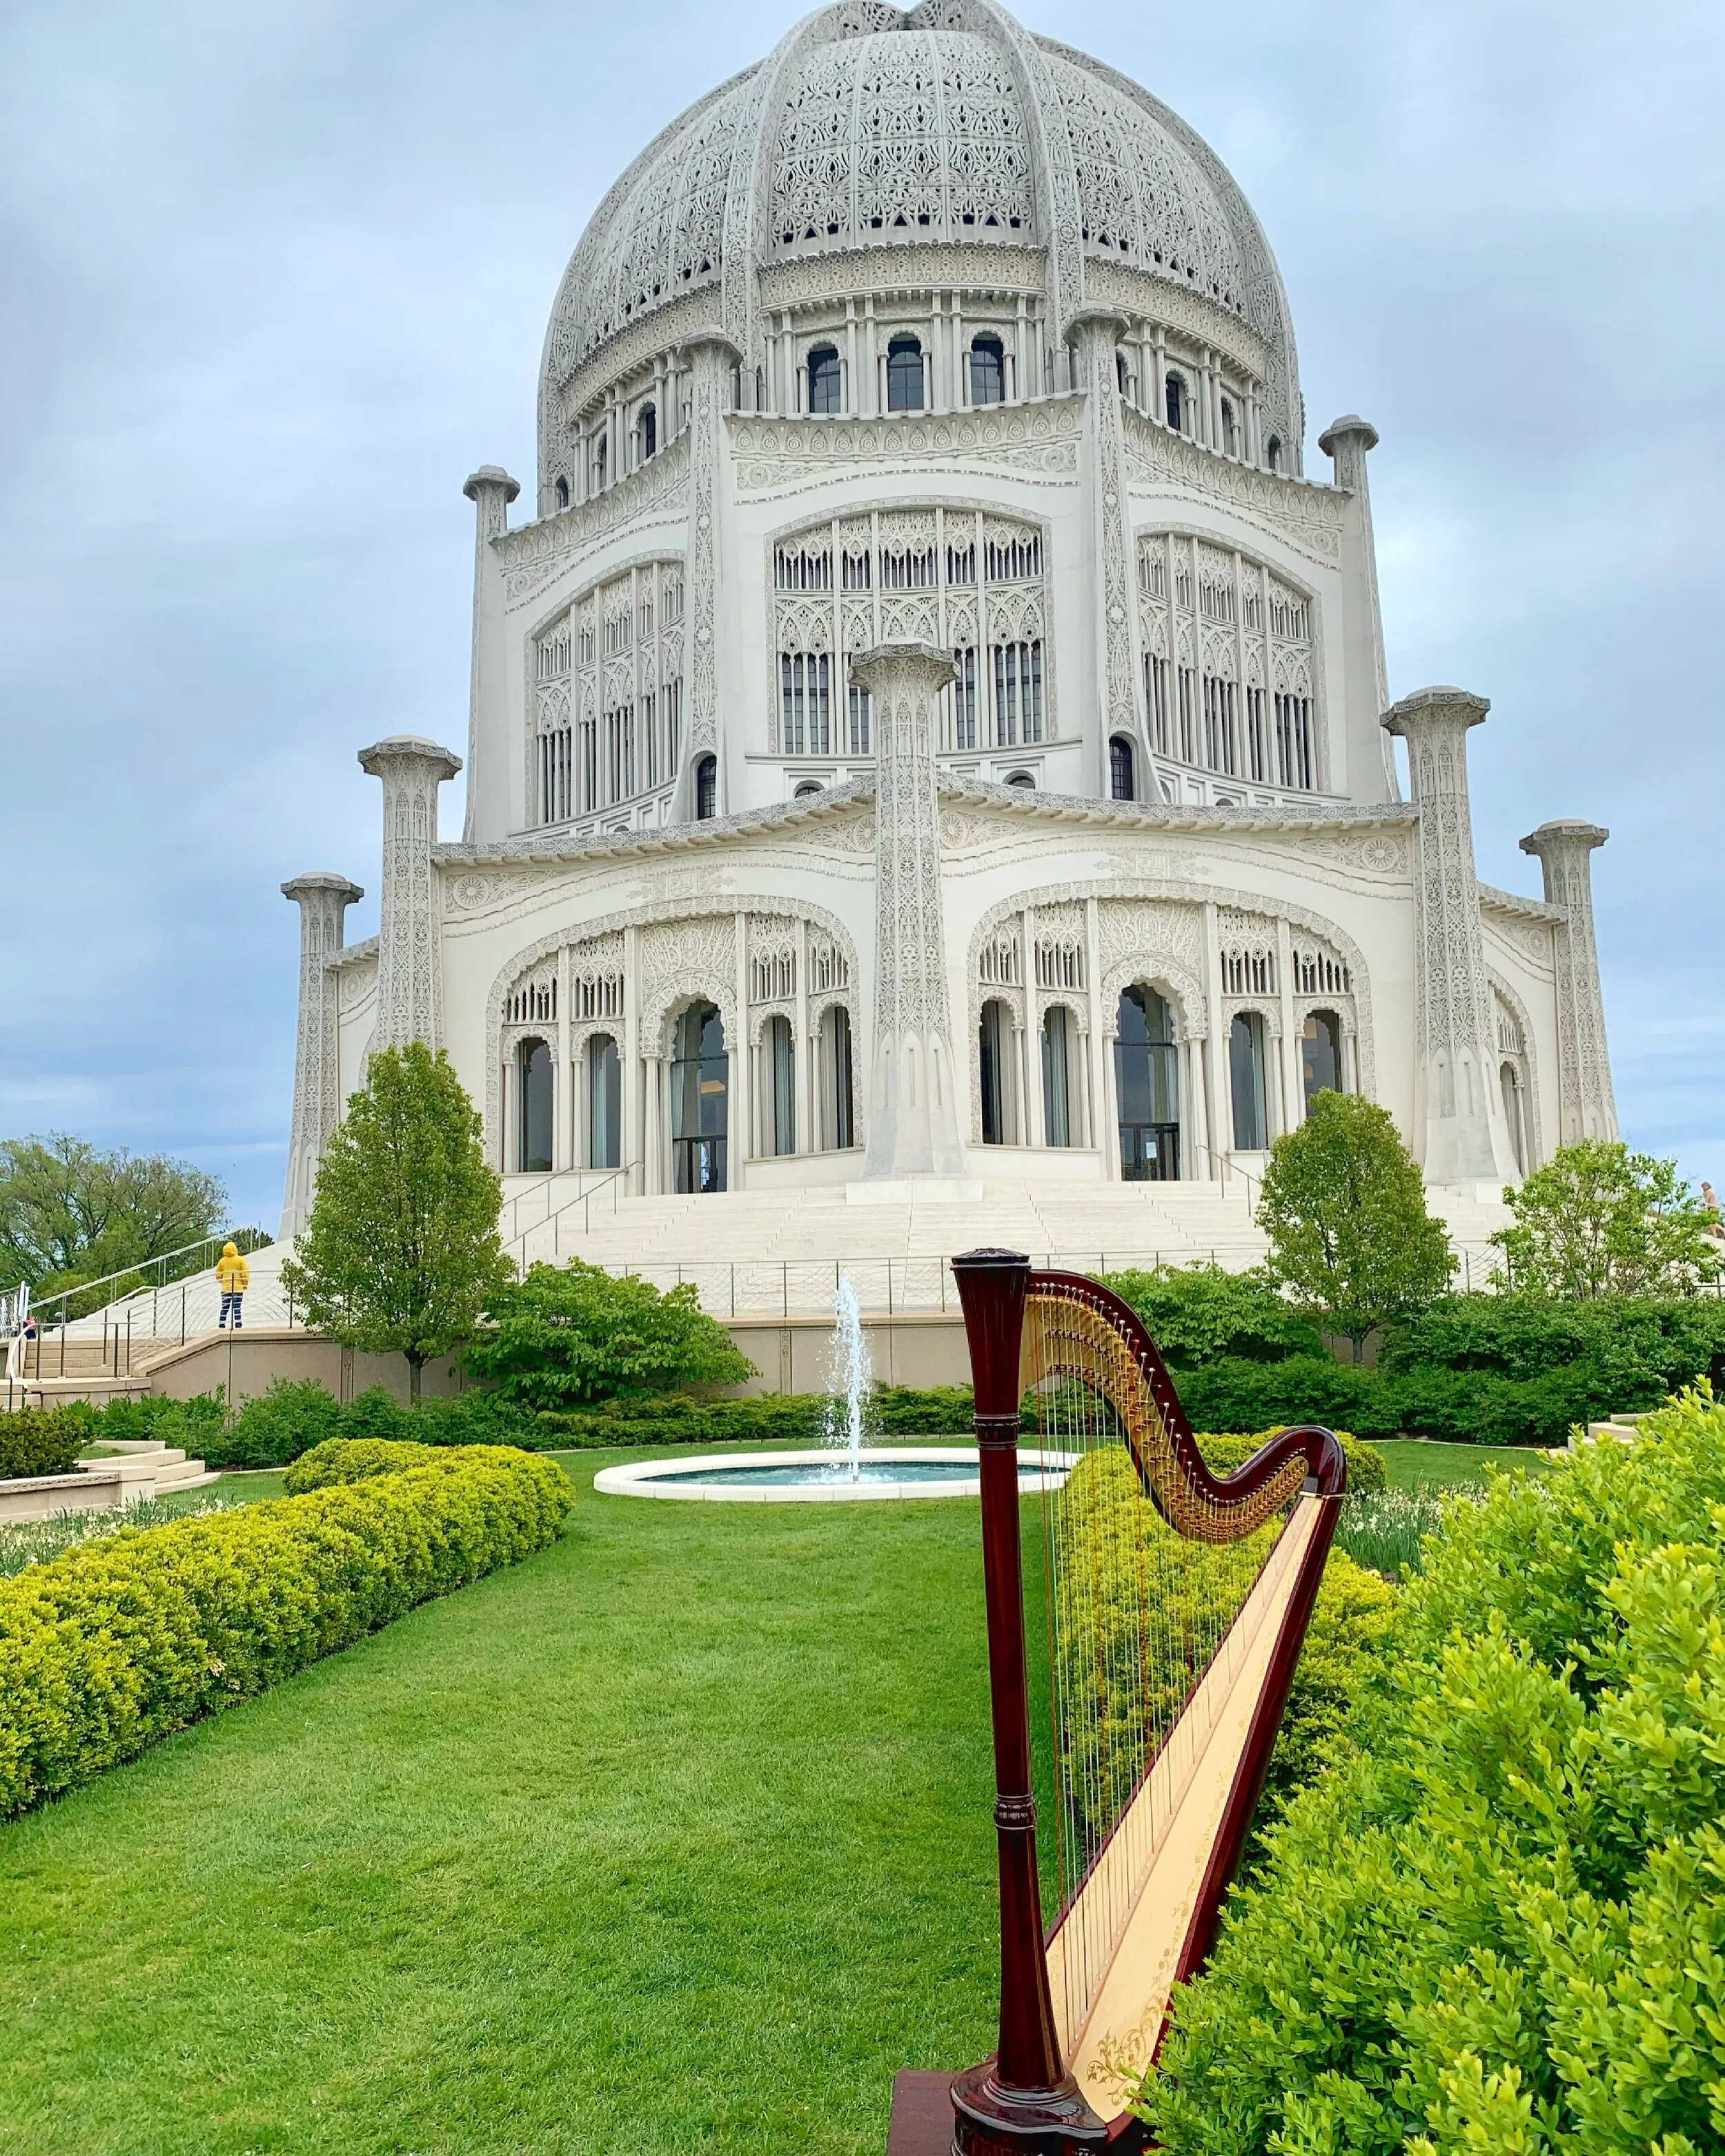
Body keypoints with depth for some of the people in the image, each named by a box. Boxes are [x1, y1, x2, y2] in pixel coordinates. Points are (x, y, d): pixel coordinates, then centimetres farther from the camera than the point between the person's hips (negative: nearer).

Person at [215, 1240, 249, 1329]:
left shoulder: (222, 1261, 3)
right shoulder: (240, 1260, -5)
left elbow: (218, 1275, 8)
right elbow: (245, 1274, -7)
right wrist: (245, 1285, 6)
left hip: (226, 1288, 2)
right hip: (238, 1288, -2)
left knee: (224, 1309, 9)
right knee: (237, 1308, -1)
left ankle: (221, 1326, 8)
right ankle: (238, 1326, -5)